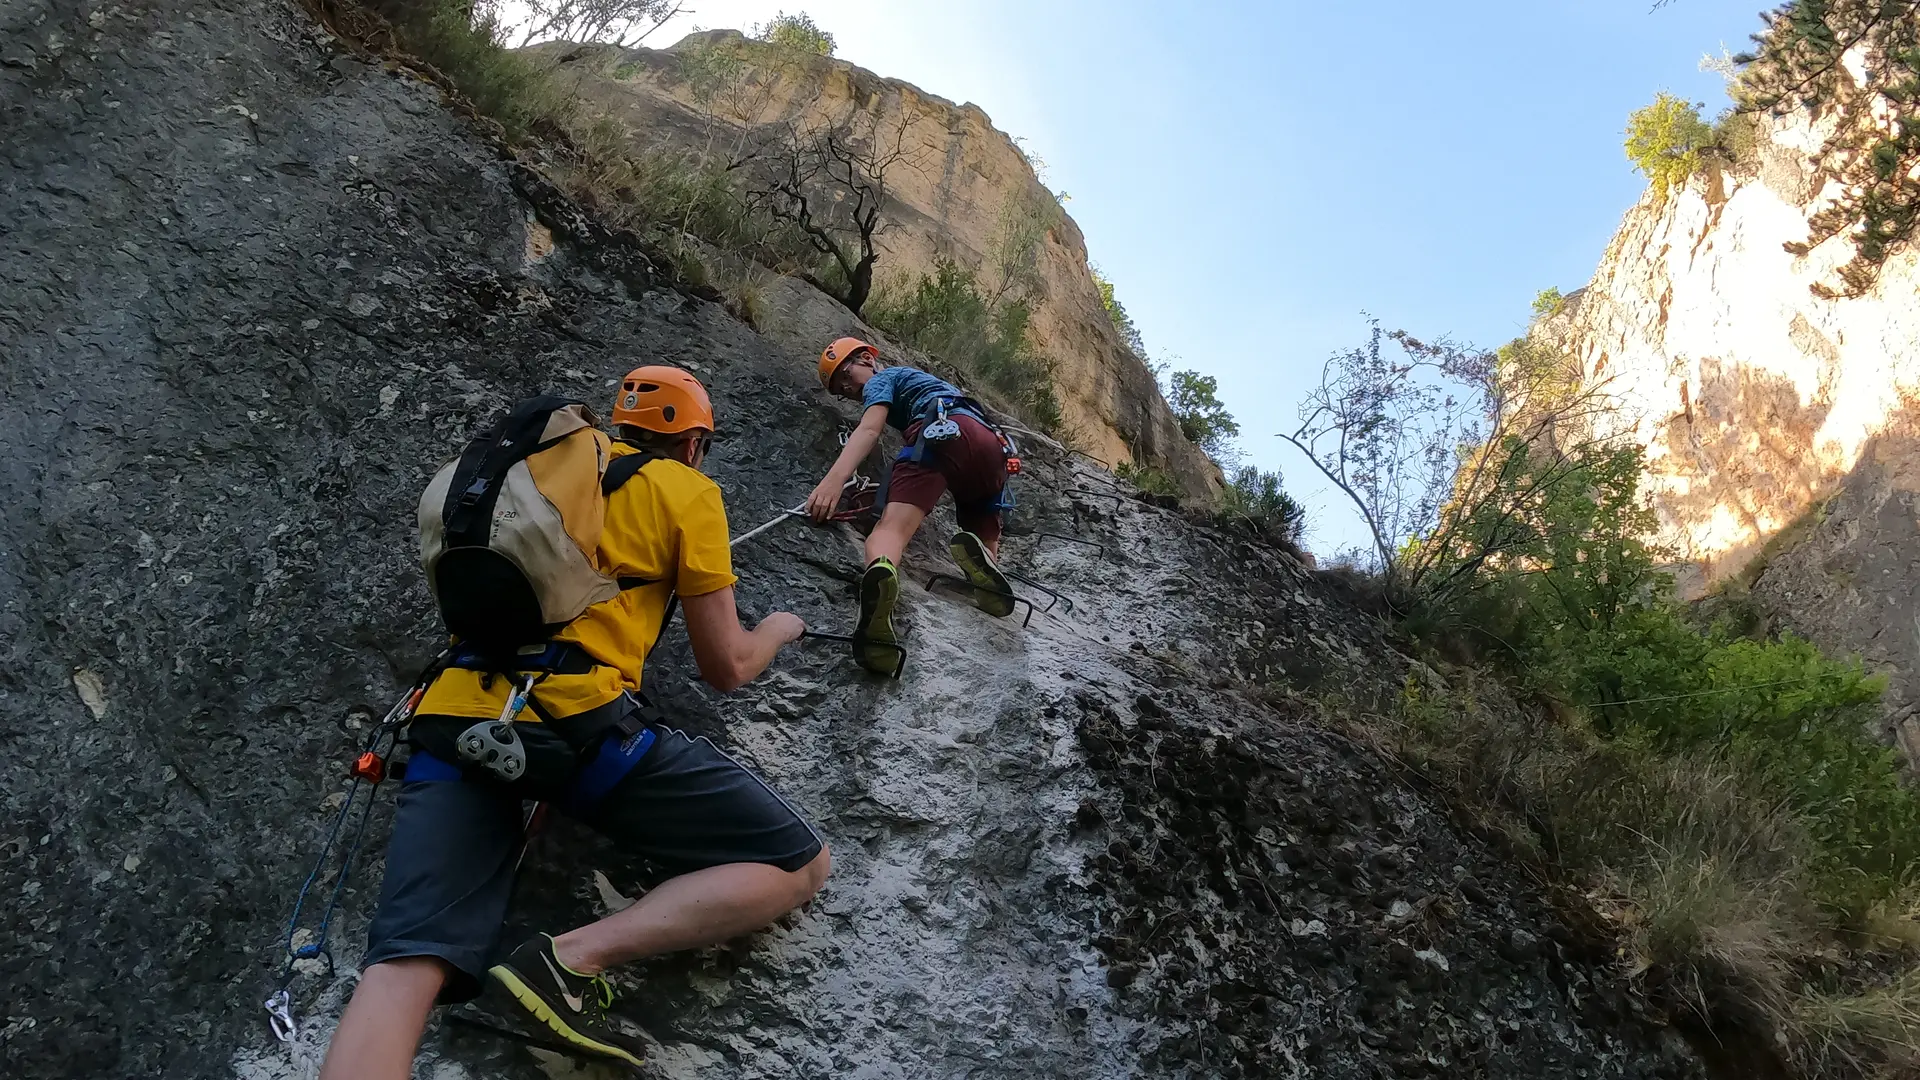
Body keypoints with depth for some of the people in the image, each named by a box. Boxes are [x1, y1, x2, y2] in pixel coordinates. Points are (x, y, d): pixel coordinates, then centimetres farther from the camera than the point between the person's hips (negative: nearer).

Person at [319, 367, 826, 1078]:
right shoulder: (687, 489, 10)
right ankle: (572, 959, -16)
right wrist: (780, 628, 32)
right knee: (800, 866, 2)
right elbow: (726, 668, 10)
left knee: (404, 969, -7)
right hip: (573, 717, -6)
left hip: (451, 711, 6)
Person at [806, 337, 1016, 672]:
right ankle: (979, 554, -21)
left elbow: (869, 430, -1)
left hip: (942, 431, -6)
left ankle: (880, 572, -58)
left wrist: (835, 479, -17)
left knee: (891, 527, -21)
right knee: (985, 540, 18)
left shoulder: (881, 379, 21)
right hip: (990, 440, 6)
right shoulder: (918, 379, 45)